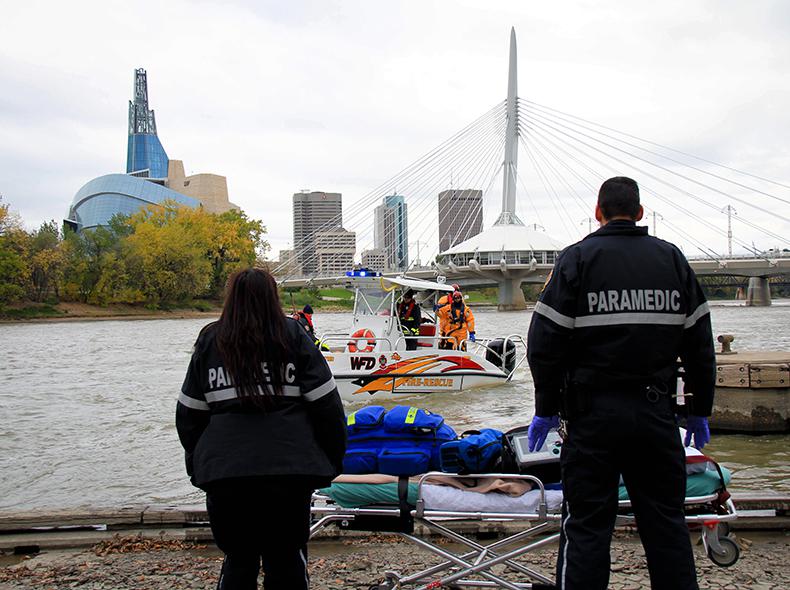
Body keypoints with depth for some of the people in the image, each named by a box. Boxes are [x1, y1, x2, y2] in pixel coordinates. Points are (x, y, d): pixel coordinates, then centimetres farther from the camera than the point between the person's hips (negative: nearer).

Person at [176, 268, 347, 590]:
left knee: (238, 558, 16)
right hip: (289, 467, -1)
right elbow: (326, 406, 0)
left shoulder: (209, 341, 9)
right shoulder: (294, 336, 4)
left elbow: (189, 413, 11)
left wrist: (197, 462, 22)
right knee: (287, 559, 11)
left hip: (223, 470, 2)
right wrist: (333, 460, 9)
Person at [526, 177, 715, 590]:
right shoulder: (672, 258, 9)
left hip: (594, 413, -3)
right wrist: (699, 410, 17)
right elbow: (700, 343, 10)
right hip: (657, 412, 3)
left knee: (587, 525, 3)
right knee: (666, 522, 13)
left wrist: (546, 408, 0)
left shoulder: (577, 258, -2)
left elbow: (544, 343, -7)